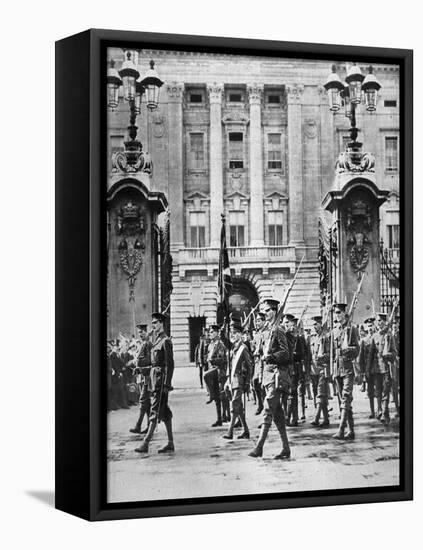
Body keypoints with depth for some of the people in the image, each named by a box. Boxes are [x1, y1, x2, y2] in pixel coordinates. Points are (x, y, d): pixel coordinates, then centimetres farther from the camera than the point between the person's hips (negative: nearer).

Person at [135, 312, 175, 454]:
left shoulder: (166, 341, -12)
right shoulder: (156, 340, 16)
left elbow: (170, 364, -16)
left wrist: (167, 384, -19)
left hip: (161, 378, -10)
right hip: (155, 377, 10)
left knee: (155, 410, -10)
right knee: (164, 412, 10)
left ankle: (146, 443, -12)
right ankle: (170, 443, 14)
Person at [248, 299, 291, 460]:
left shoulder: (278, 330, -10)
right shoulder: (270, 331, 17)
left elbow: (285, 353, -16)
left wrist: (271, 356, -28)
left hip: (277, 375, -9)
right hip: (269, 374, 9)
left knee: (268, 412, -11)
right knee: (277, 413, 9)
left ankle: (259, 447, -14)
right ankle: (286, 448, 13)